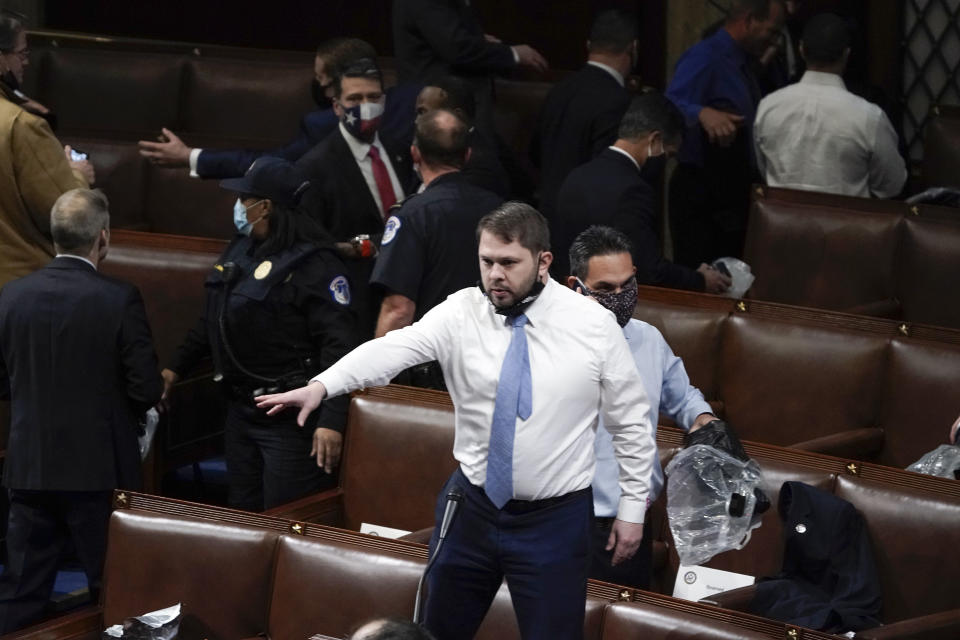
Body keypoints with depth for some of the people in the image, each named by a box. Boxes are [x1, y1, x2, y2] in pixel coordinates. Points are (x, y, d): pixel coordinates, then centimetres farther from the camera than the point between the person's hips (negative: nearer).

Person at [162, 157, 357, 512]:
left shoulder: (314, 265, -17)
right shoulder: (240, 250, 11)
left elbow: (339, 344, -22)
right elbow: (213, 319, 25)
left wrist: (332, 420, -28)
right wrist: (177, 367, 25)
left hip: (290, 418, -9)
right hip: (241, 411, 9)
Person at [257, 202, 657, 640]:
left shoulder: (594, 325, -8)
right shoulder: (461, 313, -5)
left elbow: (631, 423, 0)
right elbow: (395, 348, -21)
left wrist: (632, 508, 0)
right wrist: (321, 386, -36)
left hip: (555, 520, -2)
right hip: (472, 505, 2)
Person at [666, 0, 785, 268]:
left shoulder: (742, 64, 13)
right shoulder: (703, 58, -15)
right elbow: (671, 107, -31)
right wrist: (702, 113, -48)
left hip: (734, 192, 9)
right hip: (701, 195, -9)